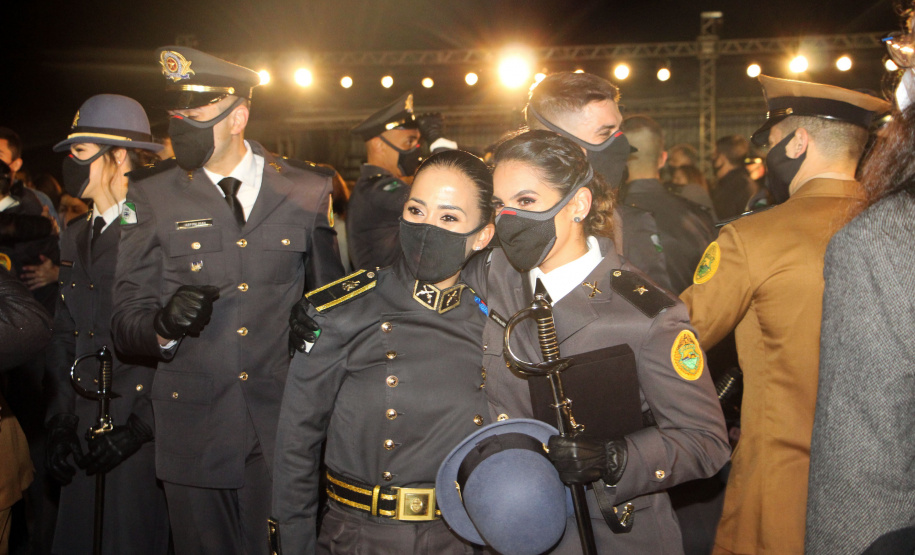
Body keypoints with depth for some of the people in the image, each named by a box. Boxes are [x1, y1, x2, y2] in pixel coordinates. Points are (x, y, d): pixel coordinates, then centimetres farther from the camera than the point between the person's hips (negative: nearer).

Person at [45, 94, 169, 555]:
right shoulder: (75, 238, 14)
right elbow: (65, 337, 15)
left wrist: (142, 426, -15)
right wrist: (60, 421, 7)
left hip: (145, 437, -7)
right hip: (84, 437, 7)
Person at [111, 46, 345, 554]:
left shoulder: (307, 191, 3)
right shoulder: (150, 196, 2)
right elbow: (124, 321, 0)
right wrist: (164, 325, -22)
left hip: (283, 428, 0)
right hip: (193, 429, 1)